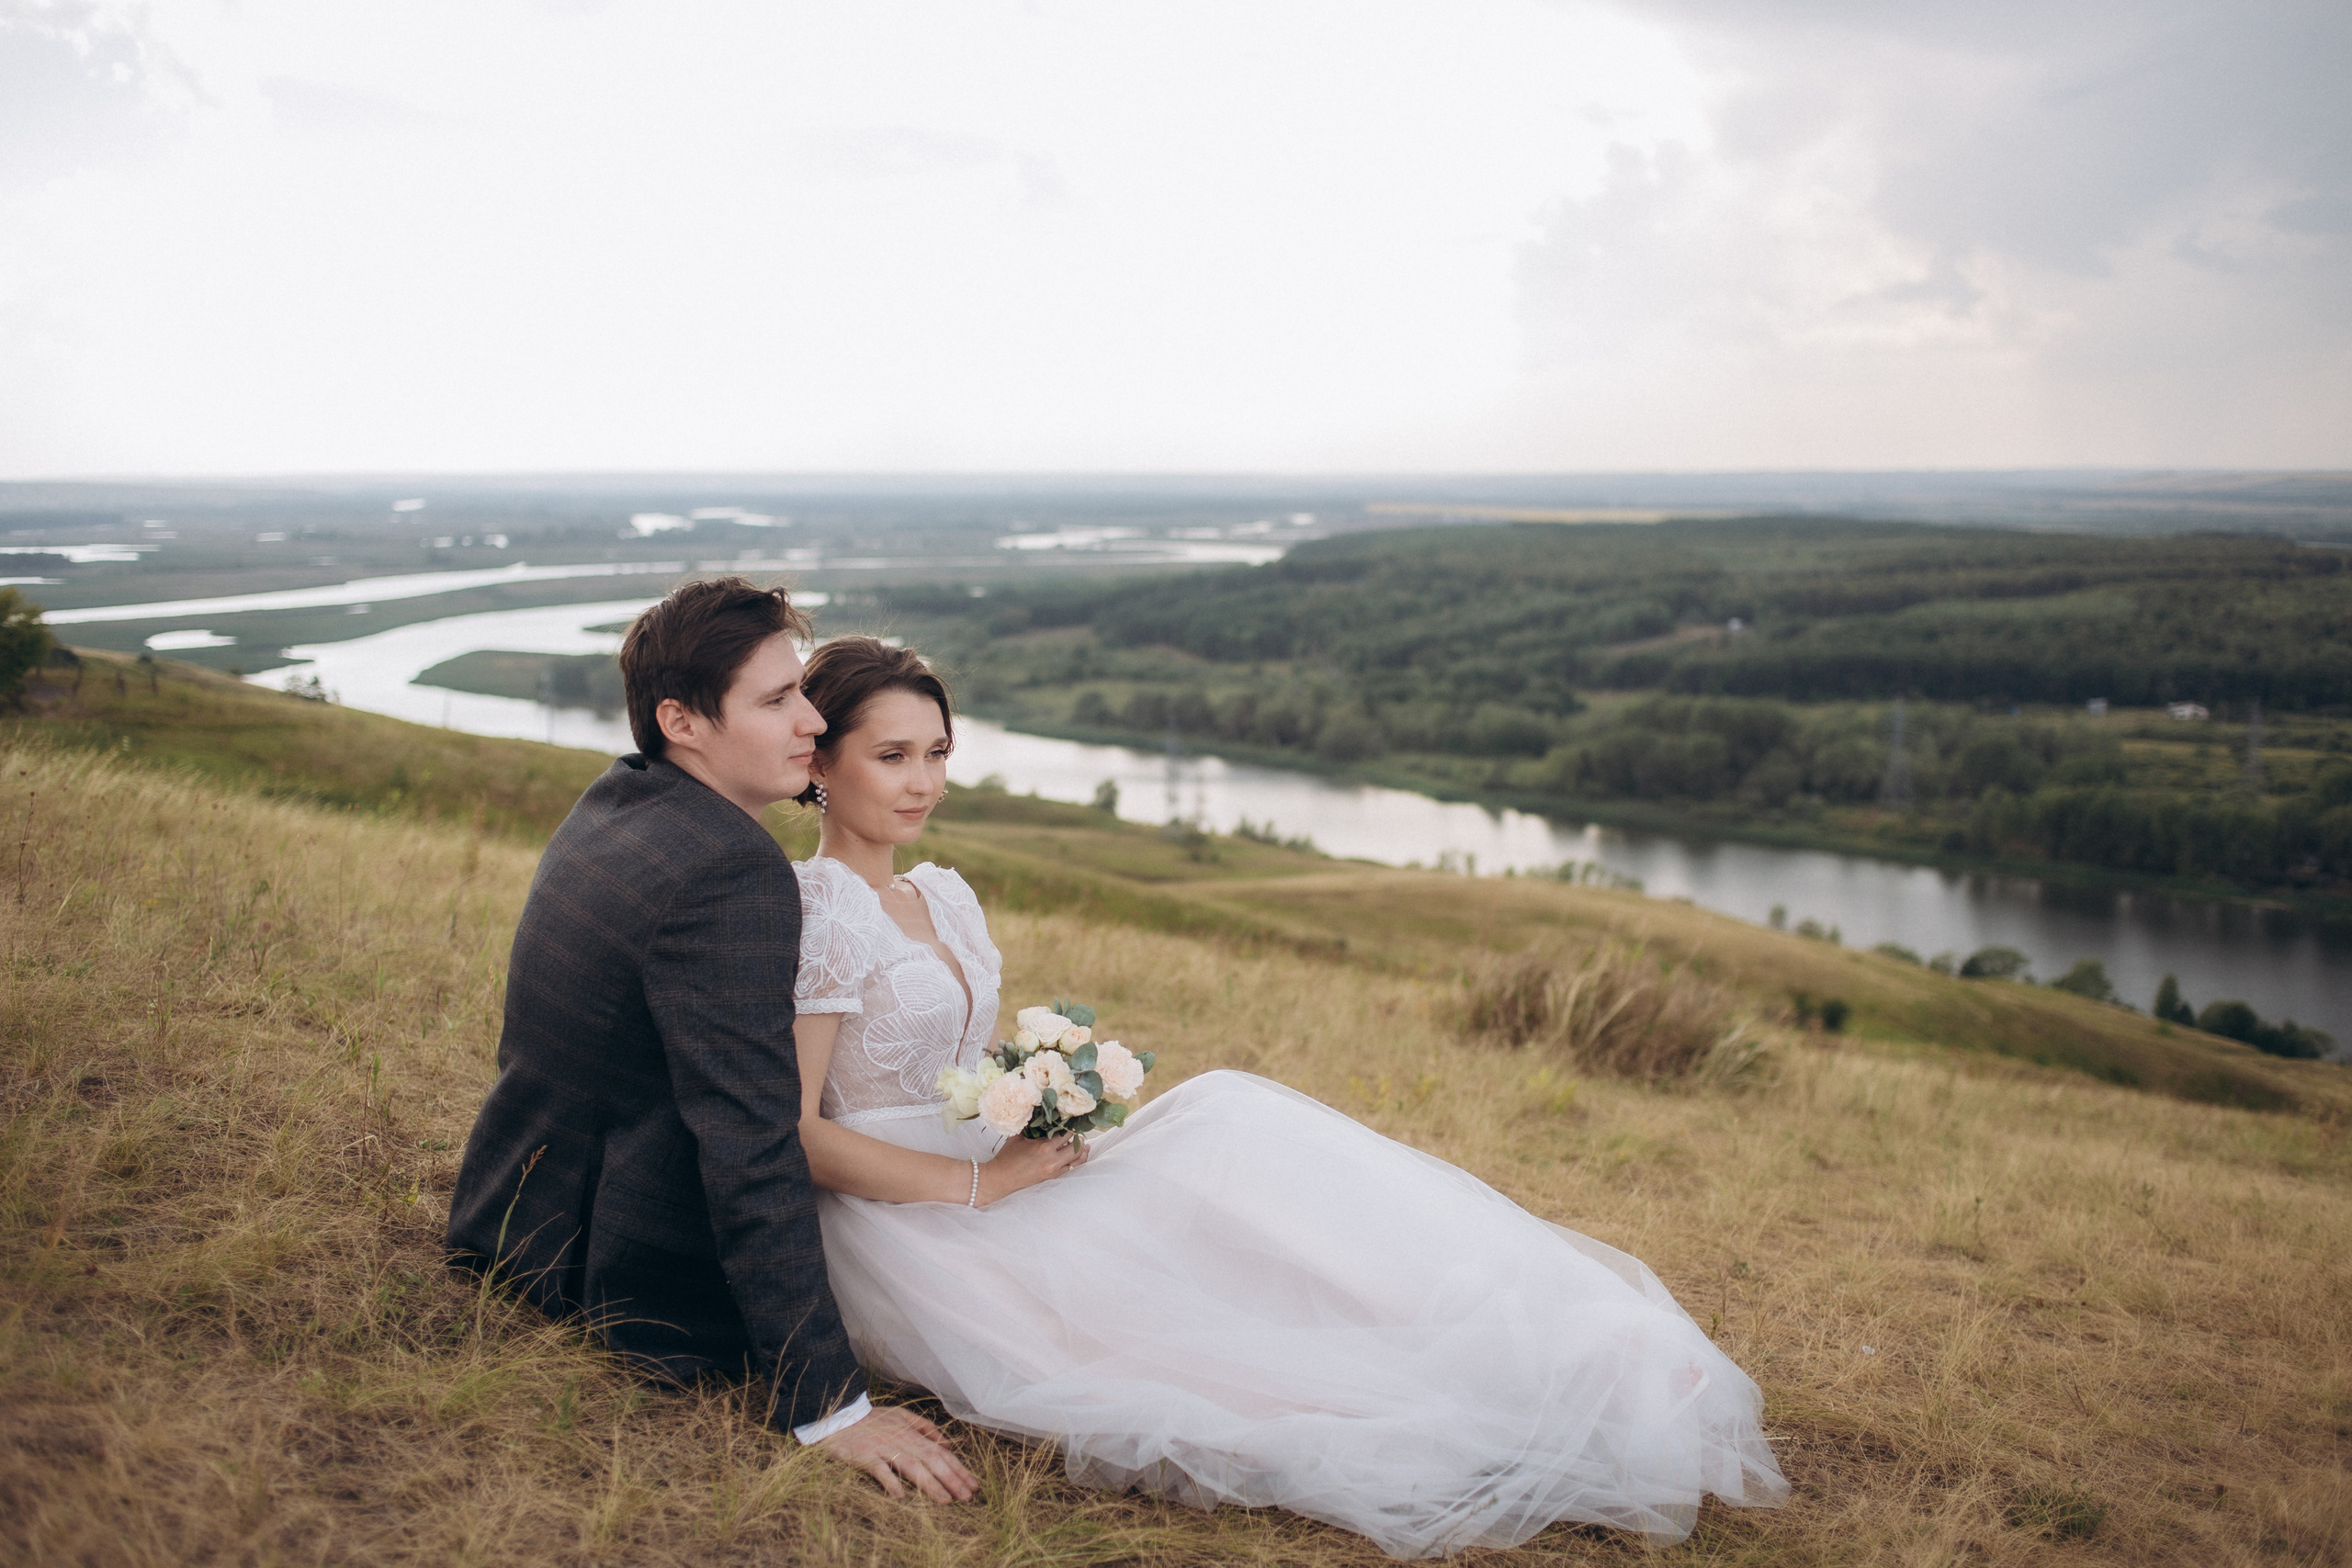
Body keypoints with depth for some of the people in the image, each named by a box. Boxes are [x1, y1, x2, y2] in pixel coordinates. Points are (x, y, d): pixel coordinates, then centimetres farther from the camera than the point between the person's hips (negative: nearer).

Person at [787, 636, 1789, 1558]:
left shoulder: (944, 900, 13)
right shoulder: (818, 908, -13)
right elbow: (795, 1135, -18)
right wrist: (981, 1181, -19)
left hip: (981, 1188, 8)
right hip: (898, 1227, -8)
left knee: (1216, 1112, -15)